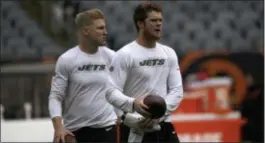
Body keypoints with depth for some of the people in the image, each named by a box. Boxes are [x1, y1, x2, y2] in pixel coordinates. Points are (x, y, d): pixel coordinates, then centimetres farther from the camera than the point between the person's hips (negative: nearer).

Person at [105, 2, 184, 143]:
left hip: (164, 128, 6)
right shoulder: (124, 55, -9)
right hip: (135, 131, -6)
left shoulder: (169, 54, 10)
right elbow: (111, 92, -15)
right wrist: (133, 104, -35)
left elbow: (177, 90, 6)